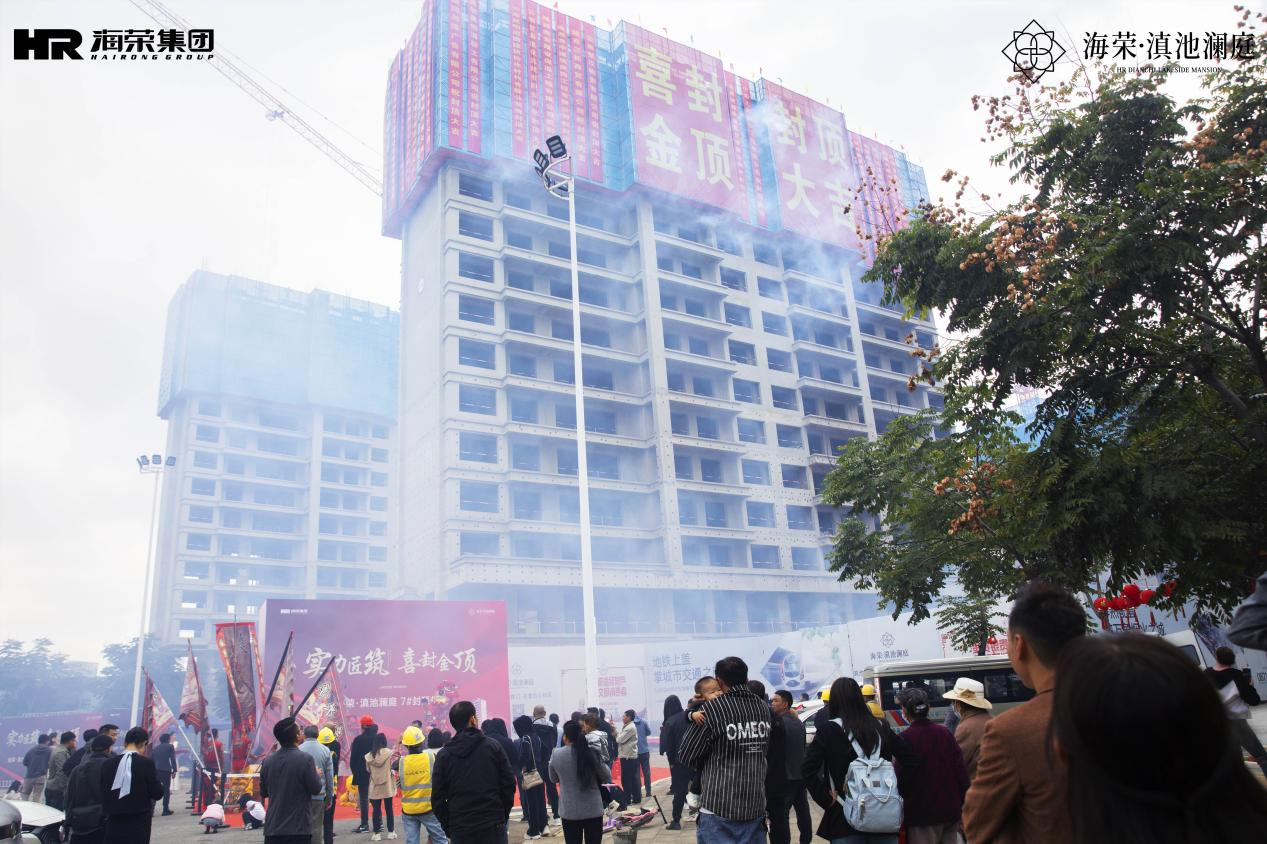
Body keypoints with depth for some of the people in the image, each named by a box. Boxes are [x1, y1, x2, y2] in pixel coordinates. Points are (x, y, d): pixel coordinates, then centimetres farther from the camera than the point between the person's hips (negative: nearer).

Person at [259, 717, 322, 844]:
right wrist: (317, 775, 10)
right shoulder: (305, 759, -16)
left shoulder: (268, 761, 1)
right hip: (298, 828, -5)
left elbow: (263, 793, 12)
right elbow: (316, 789, -10)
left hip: (273, 828, 5)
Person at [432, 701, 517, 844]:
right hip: (493, 825, -1)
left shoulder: (444, 755, -1)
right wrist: (503, 816, 10)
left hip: (460, 829, 1)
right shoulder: (492, 746, -2)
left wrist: (448, 828, 9)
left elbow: (438, 797, -1)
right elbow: (509, 784, -2)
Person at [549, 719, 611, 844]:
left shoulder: (556, 755, -9)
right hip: (593, 809, 0)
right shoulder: (592, 753, -12)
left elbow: (553, 778, 9)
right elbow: (607, 777, 0)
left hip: (569, 811, 0)